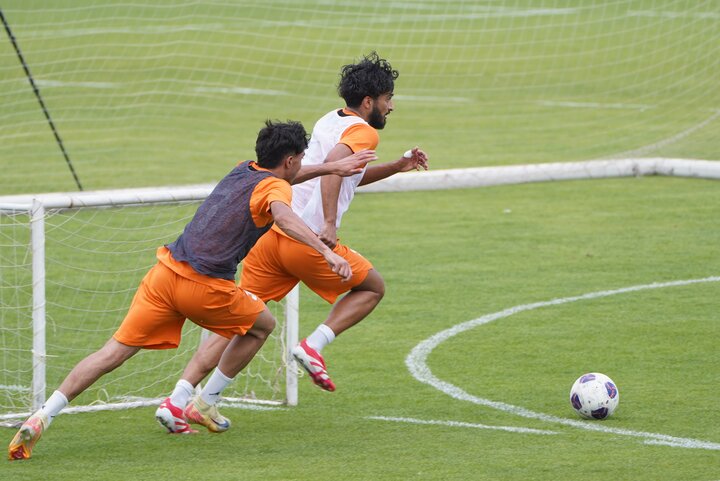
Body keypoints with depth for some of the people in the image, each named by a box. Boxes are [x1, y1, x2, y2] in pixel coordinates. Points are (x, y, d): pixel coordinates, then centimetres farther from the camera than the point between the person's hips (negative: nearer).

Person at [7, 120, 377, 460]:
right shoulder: (274, 187, -3)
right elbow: (284, 217, -27)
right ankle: (205, 404, 24)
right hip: (205, 288, -6)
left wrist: (333, 168, 44)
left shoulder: (244, 170, 20)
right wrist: (327, 252, -37)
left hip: (166, 272, 6)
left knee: (114, 352, 3)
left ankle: (40, 418, -8)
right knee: (262, 324, 22)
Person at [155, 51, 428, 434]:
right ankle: (313, 346, -1)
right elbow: (333, 163, -25)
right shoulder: (363, 132, -4)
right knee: (372, 288, 16)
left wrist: (396, 167, 31)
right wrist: (329, 224, -28)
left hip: (269, 230, 7)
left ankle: (178, 400, -6)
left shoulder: (330, 120, 22)